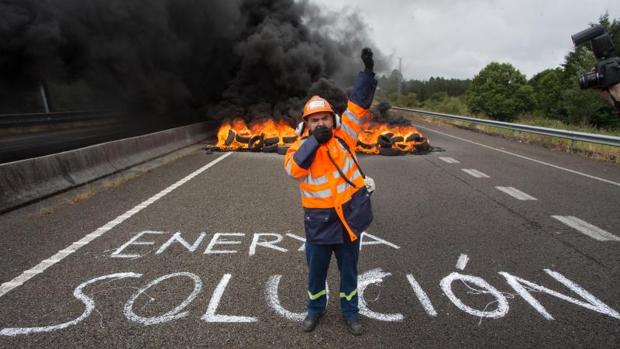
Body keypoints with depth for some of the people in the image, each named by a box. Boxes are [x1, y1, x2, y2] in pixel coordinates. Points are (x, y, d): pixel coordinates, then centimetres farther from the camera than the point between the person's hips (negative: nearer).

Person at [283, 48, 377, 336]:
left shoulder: (343, 136, -1)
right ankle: (315, 309, 43)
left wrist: (368, 71, -15)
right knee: (316, 270, 18)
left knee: (349, 269, 18)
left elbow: (358, 104, -7)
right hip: (319, 220, -1)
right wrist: (314, 141, -27)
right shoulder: (300, 147, -5)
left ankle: (350, 311, 40)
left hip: (349, 215, 1)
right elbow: (293, 168, -25)